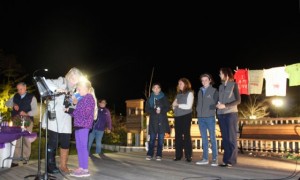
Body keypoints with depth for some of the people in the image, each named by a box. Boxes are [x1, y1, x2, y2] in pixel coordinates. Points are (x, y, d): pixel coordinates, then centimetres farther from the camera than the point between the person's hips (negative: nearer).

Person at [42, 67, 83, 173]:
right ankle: (50, 165, 8)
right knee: (53, 142, -3)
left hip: (65, 120, 6)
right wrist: (56, 89, -31)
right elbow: (46, 82, -19)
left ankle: (63, 165, 17)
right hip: (54, 118, -6)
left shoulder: (74, 89, 16)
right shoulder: (60, 82, -4)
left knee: (65, 143, 5)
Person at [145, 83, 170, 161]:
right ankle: (149, 154, 2)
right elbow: (147, 109, 4)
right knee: (152, 138, -2)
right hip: (153, 120, 0)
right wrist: (154, 111, -14)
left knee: (161, 138, 0)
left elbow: (168, 107, 3)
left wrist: (161, 111, -15)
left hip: (162, 120, 0)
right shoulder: (150, 98, 10)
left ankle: (159, 155, 5)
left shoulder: (164, 98, 8)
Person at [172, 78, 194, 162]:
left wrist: (178, 105, -7)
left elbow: (188, 106, -12)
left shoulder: (189, 93, -2)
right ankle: (178, 155, 9)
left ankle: (188, 156, -2)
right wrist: (174, 105, -5)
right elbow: (174, 105, 17)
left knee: (186, 136, -5)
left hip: (186, 116, -6)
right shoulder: (178, 94, 16)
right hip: (177, 117, 6)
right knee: (178, 136, 5)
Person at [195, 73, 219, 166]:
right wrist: (198, 111, 9)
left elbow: (216, 102, -1)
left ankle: (214, 159, 0)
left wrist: (211, 111, -9)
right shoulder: (200, 91, 16)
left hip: (210, 117, -5)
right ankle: (205, 158, 12)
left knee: (212, 138, -3)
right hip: (201, 117, 5)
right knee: (204, 138, 7)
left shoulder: (214, 91, 2)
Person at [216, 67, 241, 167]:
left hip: (231, 114, -5)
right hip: (221, 114, 5)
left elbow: (238, 100, -4)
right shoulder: (221, 86, 17)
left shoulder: (234, 85, 1)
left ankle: (231, 160, -2)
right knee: (225, 138, 5)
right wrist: (218, 105, -2)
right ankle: (226, 159, 8)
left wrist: (225, 105, -14)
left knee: (231, 138, -4)